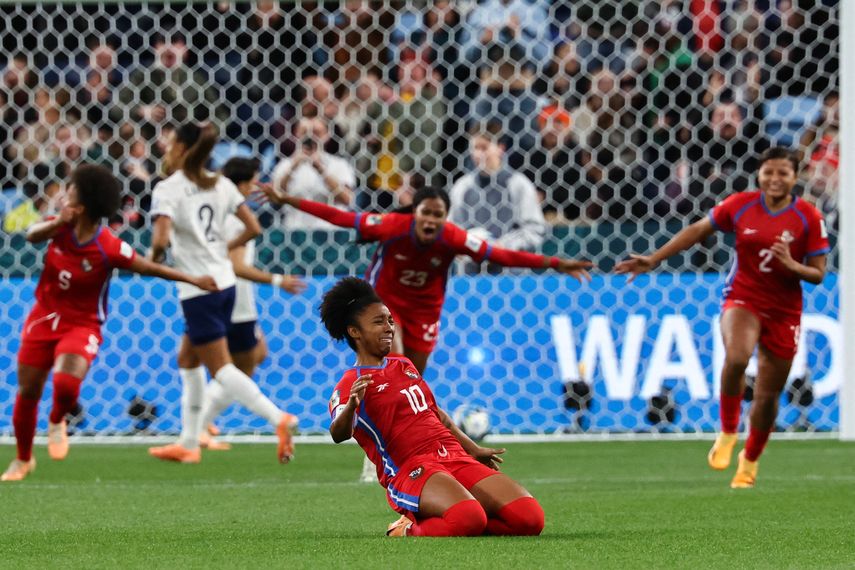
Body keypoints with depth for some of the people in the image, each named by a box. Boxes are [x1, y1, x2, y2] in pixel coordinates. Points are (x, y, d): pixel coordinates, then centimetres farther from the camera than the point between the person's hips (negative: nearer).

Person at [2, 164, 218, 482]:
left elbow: (148, 268, -14)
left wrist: (193, 280, -20)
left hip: (81, 325, -4)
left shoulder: (109, 248, -19)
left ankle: (57, 423, 8)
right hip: (44, 319, 4)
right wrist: (57, 224, -44)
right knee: (27, 392, 8)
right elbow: (33, 235, -25)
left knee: (66, 384, -28)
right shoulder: (61, 228, -7)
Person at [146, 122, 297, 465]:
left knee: (220, 367, -4)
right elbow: (253, 229, 5)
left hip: (198, 289, -8)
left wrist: (153, 257, -1)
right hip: (225, 282, 8)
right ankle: (189, 443, 21)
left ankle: (279, 420, -20)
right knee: (188, 361, 19)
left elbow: (161, 240, -23)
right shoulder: (222, 185, 7)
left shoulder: (168, 189, -12)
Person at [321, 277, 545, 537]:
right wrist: (351, 404, -41)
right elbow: (339, 435, -20)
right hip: (410, 468, -8)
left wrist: (473, 449, 39)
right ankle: (409, 530, -9)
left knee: (530, 518, -12)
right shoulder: (350, 384, -1)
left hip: (455, 457, 8)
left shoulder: (404, 366, 24)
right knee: (469, 518, -38)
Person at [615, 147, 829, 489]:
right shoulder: (740, 205, -5)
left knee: (769, 395, 7)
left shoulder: (808, 218, -7)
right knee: (736, 357, -33)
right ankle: (727, 432, -11)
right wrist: (653, 259, 6)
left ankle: (750, 460, 33)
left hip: (784, 310, 1)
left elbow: (817, 274, -3)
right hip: (742, 298, -1)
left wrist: (792, 265, -24)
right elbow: (698, 231, 8)